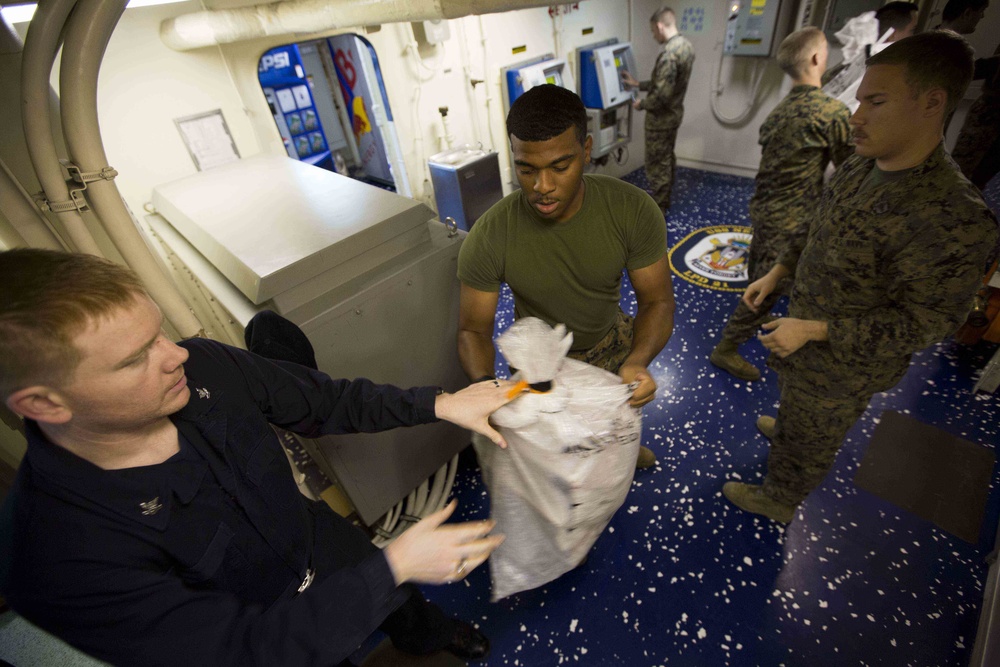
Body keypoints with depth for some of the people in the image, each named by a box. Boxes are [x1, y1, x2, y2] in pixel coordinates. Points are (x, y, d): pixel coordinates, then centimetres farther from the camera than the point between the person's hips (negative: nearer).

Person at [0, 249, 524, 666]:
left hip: (331, 553, 5)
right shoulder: (57, 556, -36)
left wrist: (440, 404, -20)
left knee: (407, 609, 33)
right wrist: (393, 567, -33)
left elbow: (324, 400, -12)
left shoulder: (202, 366, -25)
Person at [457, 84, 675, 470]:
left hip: (613, 340, 3)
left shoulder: (633, 210, -28)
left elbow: (656, 301, -20)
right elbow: (473, 329, -22)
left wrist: (637, 362, -40)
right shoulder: (489, 238, -32)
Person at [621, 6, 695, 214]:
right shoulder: (686, 45, 6)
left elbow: (662, 95, -28)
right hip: (674, 113, 10)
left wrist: (642, 104, -11)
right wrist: (638, 84, 17)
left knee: (656, 164, 1)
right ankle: (664, 200, 34)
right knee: (667, 159, 20)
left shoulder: (668, 54, -26)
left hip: (661, 118, -10)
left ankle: (657, 210, 10)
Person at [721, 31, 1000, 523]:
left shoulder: (952, 219, -32)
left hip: (843, 363, -7)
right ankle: (786, 429, 65)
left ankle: (778, 501, 43)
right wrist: (777, 273, 3)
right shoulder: (859, 167, -5)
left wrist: (812, 330, -29)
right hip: (805, 328, 8)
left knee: (809, 440, 18)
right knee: (796, 404, 35)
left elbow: (921, 323, -26)